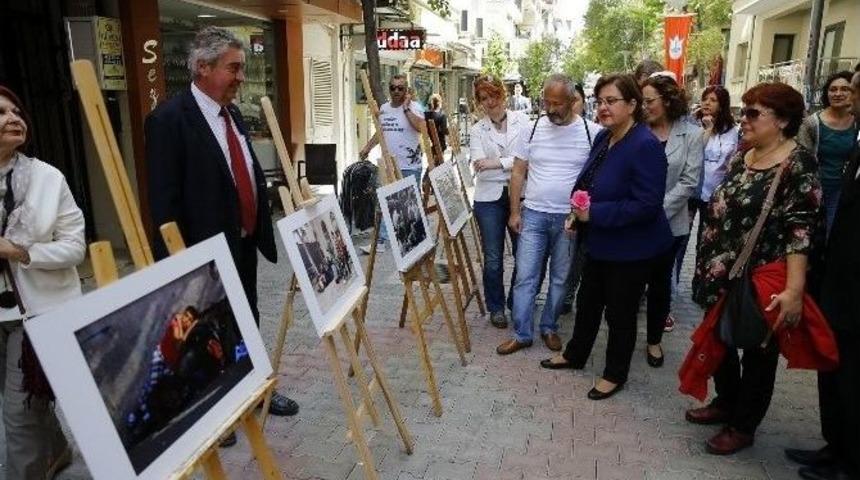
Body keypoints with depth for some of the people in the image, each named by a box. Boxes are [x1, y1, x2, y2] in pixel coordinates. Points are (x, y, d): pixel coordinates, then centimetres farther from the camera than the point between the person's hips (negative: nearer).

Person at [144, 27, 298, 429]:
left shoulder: (233, 114, 10)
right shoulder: (169, 118, -16)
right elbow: (164, 199, -18)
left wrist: (259, 228, 14)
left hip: (244, 243, 8)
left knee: (247, 321, 21)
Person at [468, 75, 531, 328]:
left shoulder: (523, 121, 3)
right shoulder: (477, 130, 5)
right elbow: (479, 166, -9)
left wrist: (498, 162, -18)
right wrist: (514, 163, -21)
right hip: (489, 198, 0)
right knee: (493, 258, 6)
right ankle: (496, 307, 26)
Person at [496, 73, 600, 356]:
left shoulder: (591, 132, -5)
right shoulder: (533, 129, -1)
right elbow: (518, 173, 4)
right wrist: (514, 212, 0)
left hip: (570, 218, 0)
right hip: (533, 215, 1)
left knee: (560, 279, 12)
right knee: (525, 278, 2)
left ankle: (549, 328, 29)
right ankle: (522, 335, 13)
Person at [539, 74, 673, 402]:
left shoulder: (645, 146, -24)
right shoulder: (604, 138, 2)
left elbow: (647, 205, -28)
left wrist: (594, 214, -26)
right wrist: (579, 212, -1)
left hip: (631, 249, -8)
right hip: (599, 242, 8)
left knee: (620, 312, 9)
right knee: (587, 301, 22)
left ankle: (615, 374, 31)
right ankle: (575, 355, 43)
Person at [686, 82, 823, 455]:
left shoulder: (798, 164, -15)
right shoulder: (740, 157, 8)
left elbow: (802, 229, -21)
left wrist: (794, 291, -28)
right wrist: (707, 267, 17)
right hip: (723, 277, 7)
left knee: (758, 352, 9)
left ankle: (743, 427, 26)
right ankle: (726, 402, 40)